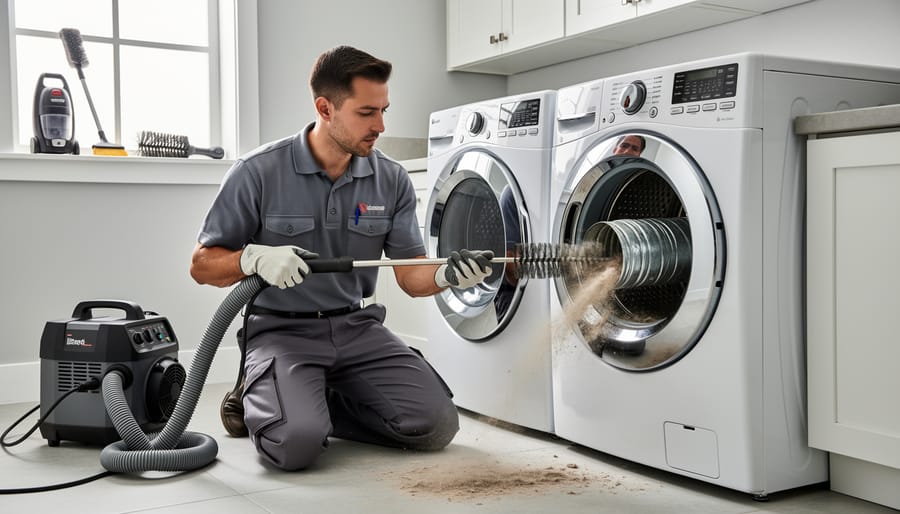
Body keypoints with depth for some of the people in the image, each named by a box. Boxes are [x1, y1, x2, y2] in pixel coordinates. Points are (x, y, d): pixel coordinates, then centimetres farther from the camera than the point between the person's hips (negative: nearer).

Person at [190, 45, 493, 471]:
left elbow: (411, 276, 2)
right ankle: (260, 399, 6)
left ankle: (319, 403, 8)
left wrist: (447, 274, -21)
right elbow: (202, 265, -5)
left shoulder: (391, 180, -1)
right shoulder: (258, 173, -11)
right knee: (296, 444, -30)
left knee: (436, 425, -14)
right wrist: (257, 258, -25)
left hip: (357, 327, 4)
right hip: (282, 329, -4)